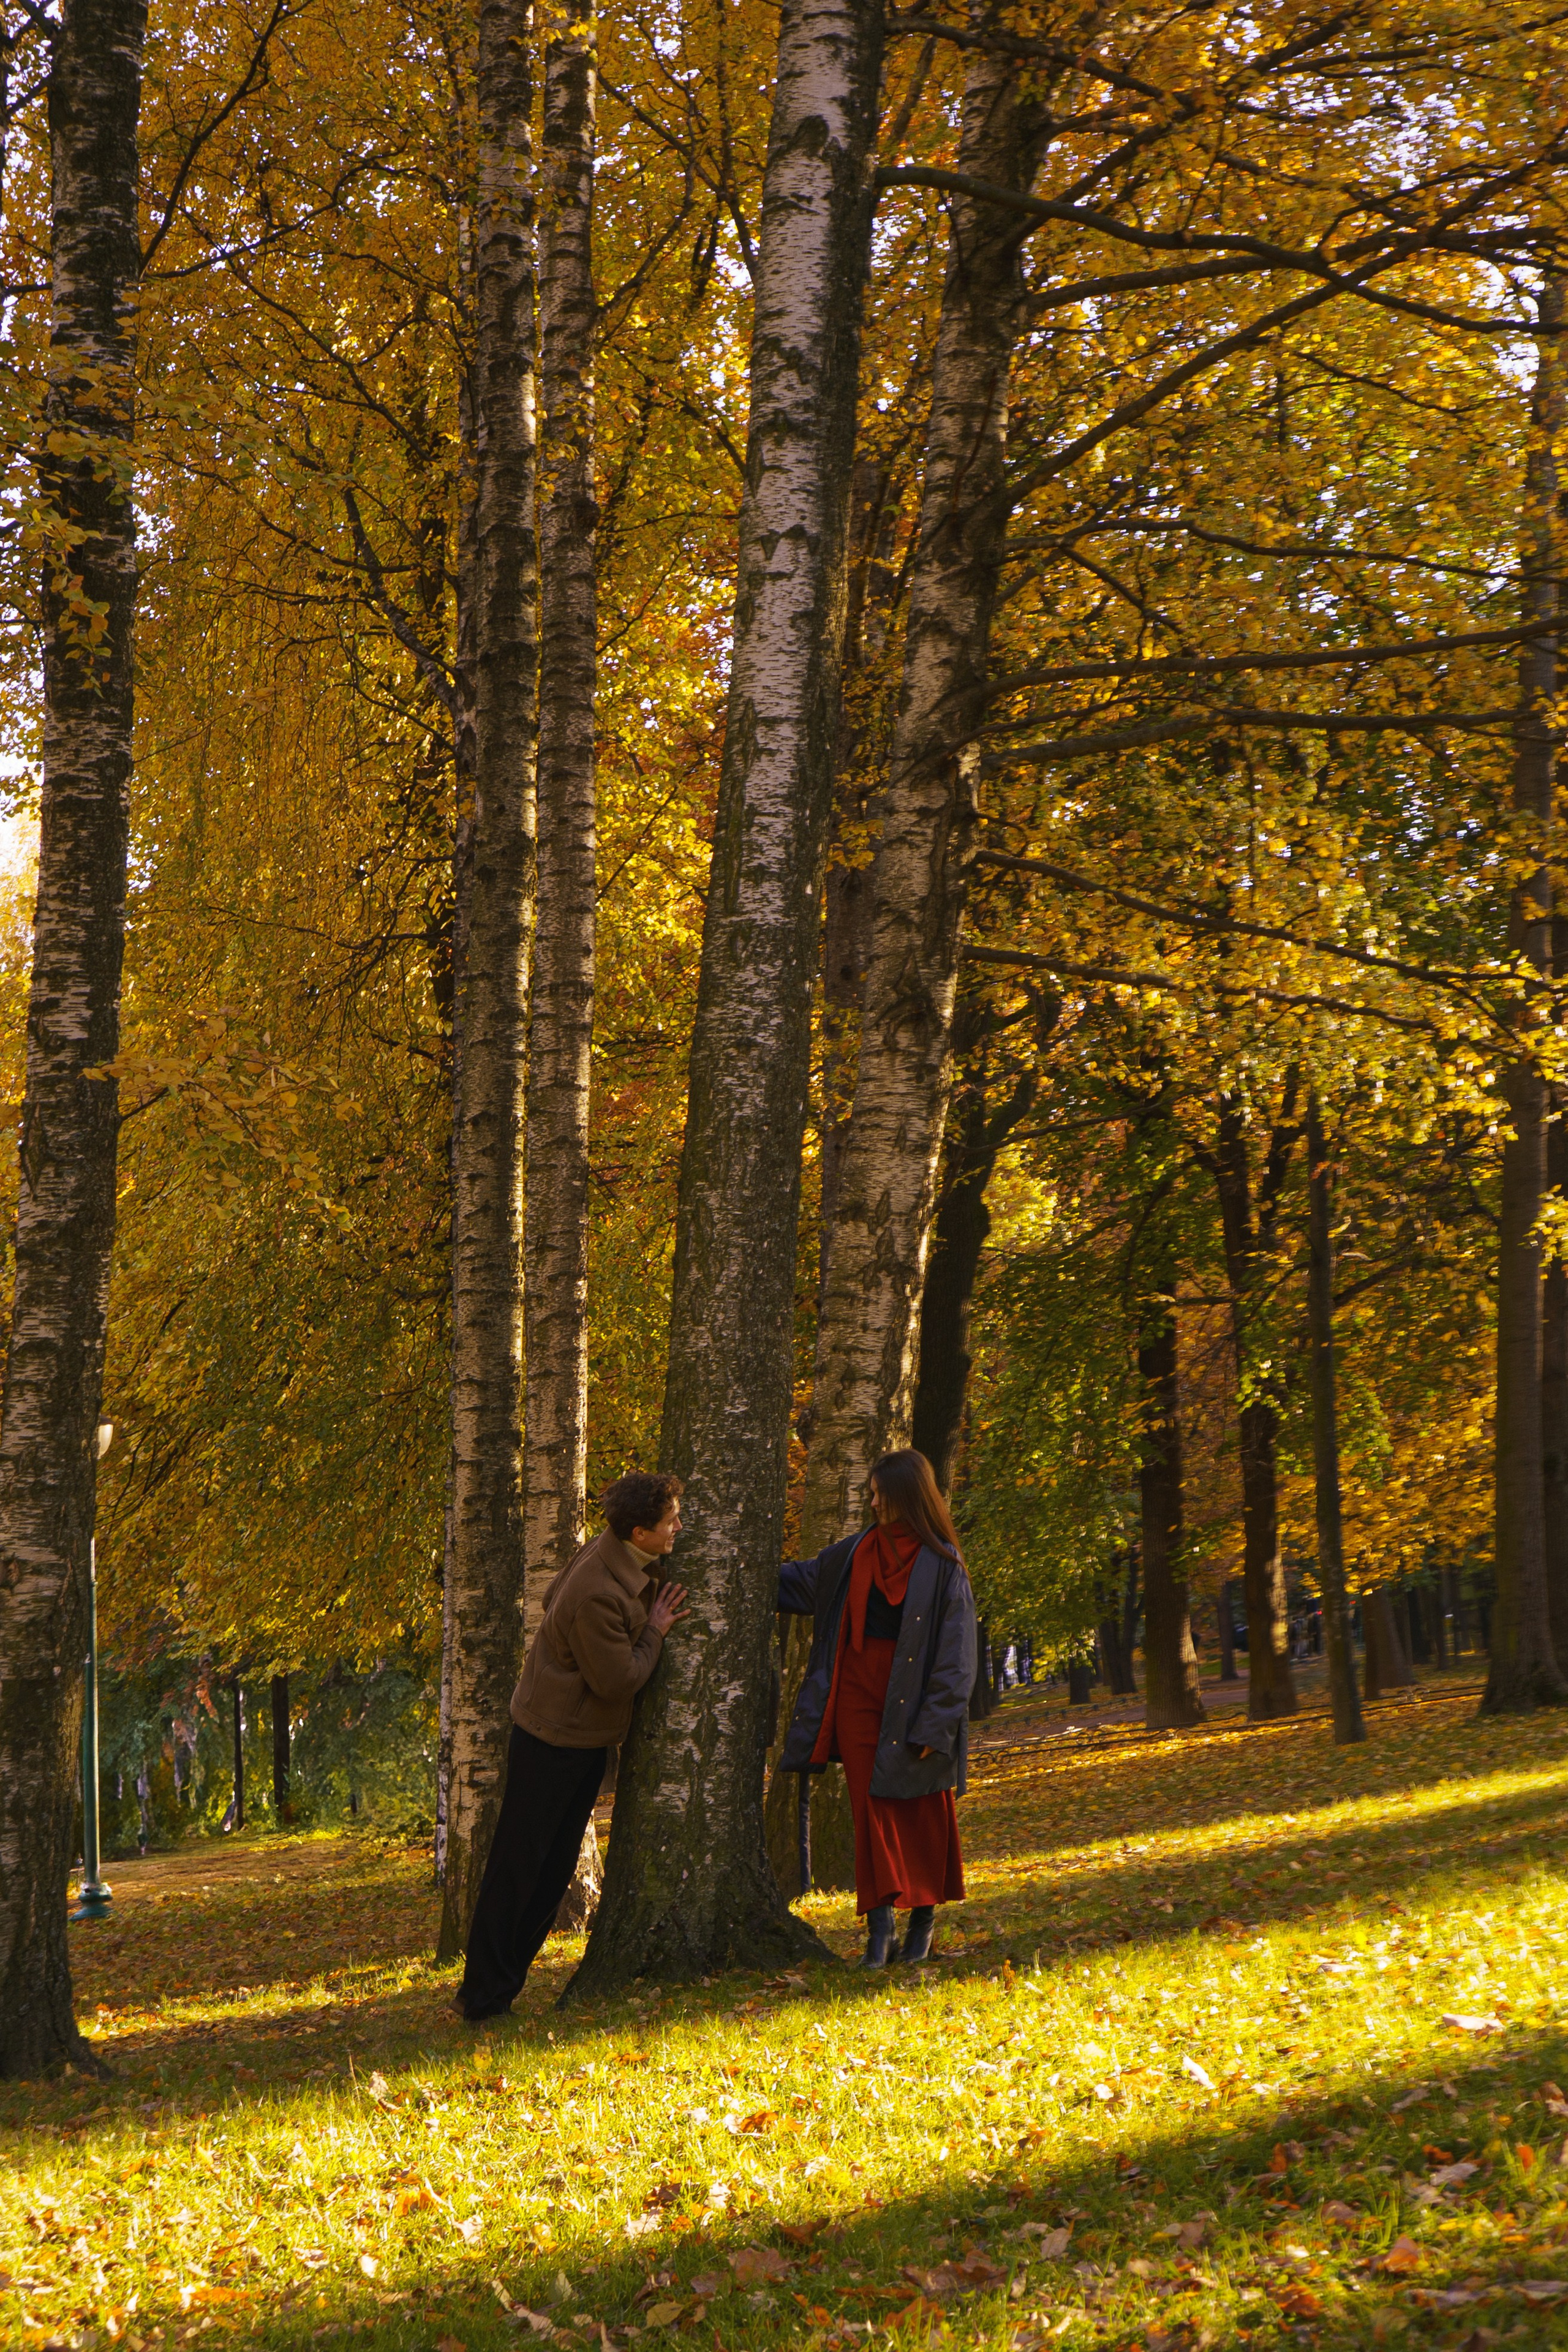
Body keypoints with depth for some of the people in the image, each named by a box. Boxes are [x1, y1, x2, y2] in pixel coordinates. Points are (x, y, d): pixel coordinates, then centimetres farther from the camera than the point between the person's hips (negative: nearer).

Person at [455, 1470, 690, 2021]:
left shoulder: (625, 1556, 0)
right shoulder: (598, 1594, -29)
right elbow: (617, 1680, -23)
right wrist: (655, 1632, -9)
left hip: (587, 1739, 10)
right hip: (552, 1740, -10)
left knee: (554, 1870, 12)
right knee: (517, 1866, -3)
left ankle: (497, 1987, 17)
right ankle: (482, 1995, 2)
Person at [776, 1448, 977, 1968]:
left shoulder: (941, 1565, -7)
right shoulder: (857, 1553, 7)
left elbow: (955, 1654, -9)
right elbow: (799, 1581, 23)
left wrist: (934, 1725, -13)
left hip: (913, 1701, -4)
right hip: (859, 1693, 4)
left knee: (921, 1809, 5)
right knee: (872, 1805, -2)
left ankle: (923, 1916, 19)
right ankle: (881, 1918, -5)